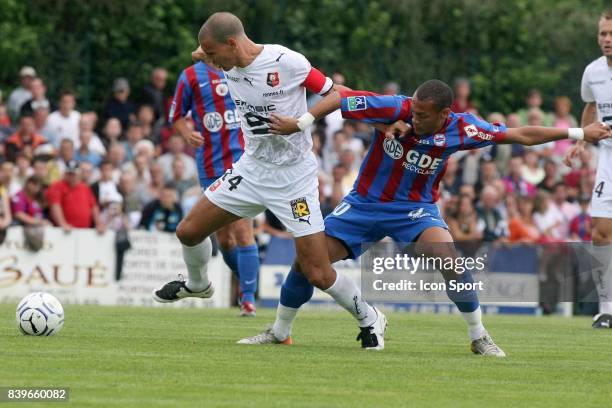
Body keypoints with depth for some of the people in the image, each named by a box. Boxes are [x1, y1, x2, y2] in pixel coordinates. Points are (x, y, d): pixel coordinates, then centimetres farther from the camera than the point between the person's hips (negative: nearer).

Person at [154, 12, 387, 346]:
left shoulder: (288, 62, -22)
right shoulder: (229, 65, -2)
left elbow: (332, 93, -12)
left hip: (294, 176, -6)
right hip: (251, 168, 6)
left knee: (318, 275, -9)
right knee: (189, 231, 5)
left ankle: (369, 319, 16)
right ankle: (197, 285, 37)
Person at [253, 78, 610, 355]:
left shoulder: (460, 129, -19)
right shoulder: (397, 109, -24)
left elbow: (521, 135, -10)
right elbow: (340, 97, -17)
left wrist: (580, 134, -10)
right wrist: (299, 122, -29)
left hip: (415, 207, -1)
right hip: (365, 202, 1)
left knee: (448, 256, -27)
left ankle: (479, 337, -8)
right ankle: (279, 331, 18)